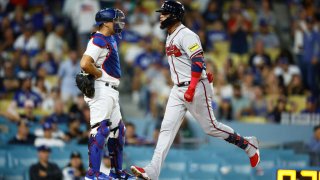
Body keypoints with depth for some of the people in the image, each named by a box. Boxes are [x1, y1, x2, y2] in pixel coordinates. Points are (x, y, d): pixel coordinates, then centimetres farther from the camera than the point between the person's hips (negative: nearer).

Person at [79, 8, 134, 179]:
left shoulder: (111, 39, 14)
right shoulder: (98, 41, -16)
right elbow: (85, 64, -27)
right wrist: (100, 74, -14)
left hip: (111, 92, 11)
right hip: (101, 90, -11)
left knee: (118, 130, 16)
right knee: (100, 130, -14)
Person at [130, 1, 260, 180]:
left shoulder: (186, 35, -14)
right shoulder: (170, 38, 15)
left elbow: (198, 61, -21)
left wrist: (191, 88, -26)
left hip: (196, 87, -8)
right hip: (178, 90, 8)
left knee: (210, 127, -1)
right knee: (167, 127, -3)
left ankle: (248, 144, 19)